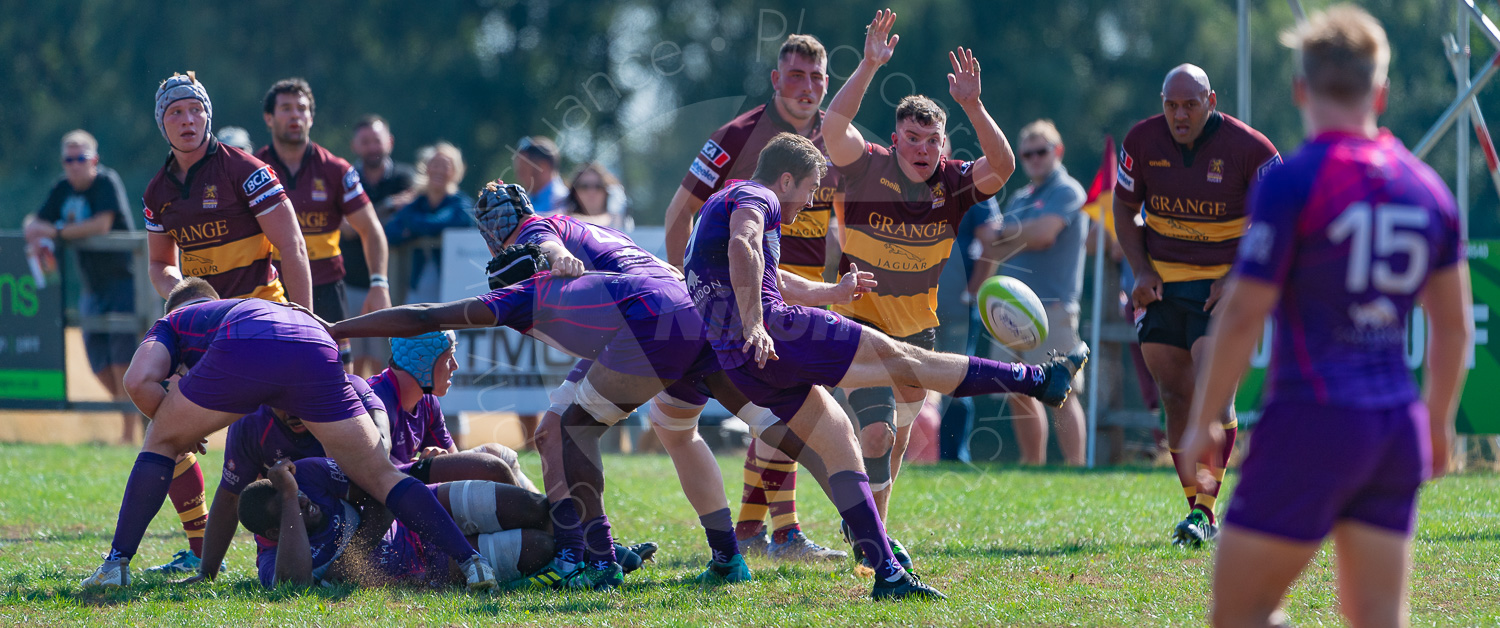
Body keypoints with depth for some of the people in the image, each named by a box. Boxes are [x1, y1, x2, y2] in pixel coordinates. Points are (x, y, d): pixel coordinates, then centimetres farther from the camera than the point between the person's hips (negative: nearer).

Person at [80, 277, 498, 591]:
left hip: (244, 351, -3)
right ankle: (469, 560, -1)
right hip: (317, 348, 3)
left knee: (161, 443, 20)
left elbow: (139, 381, 15)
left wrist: (176, 427, 32)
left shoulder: (171, 323, 37)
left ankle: (117, 564, 13)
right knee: (380, 475, 12)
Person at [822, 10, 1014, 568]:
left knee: (900, 431, 18)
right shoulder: (869, 170, -16)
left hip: (918, 328, 5)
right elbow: (834, 127, -33)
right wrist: (869, 67, -40)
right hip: (862, 322, -5)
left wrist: (972, 106, -36)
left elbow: (1001, 166, -25)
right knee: (876, 432, -17)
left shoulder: (952, 183, -8)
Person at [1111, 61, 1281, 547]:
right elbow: (1125, 209, 10)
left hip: (1225, 283, -4)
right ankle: (1198, 510, 15)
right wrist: (1141, 270, -3)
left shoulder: (1248, 148, -13)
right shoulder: (1143, 141, -3)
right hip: (1162, 281, 4)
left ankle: (1204, 509, -15)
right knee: (1175, 397, 4)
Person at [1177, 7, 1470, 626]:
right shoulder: (1429, 189, 9)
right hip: (1398, 426, 6)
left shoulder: (1291, 182, -10)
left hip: (1313, 418, -6)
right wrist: (1438, 423, 29)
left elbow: (1243, 314, -11)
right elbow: (1454, 325, 17)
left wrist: (1203, 423, -2)